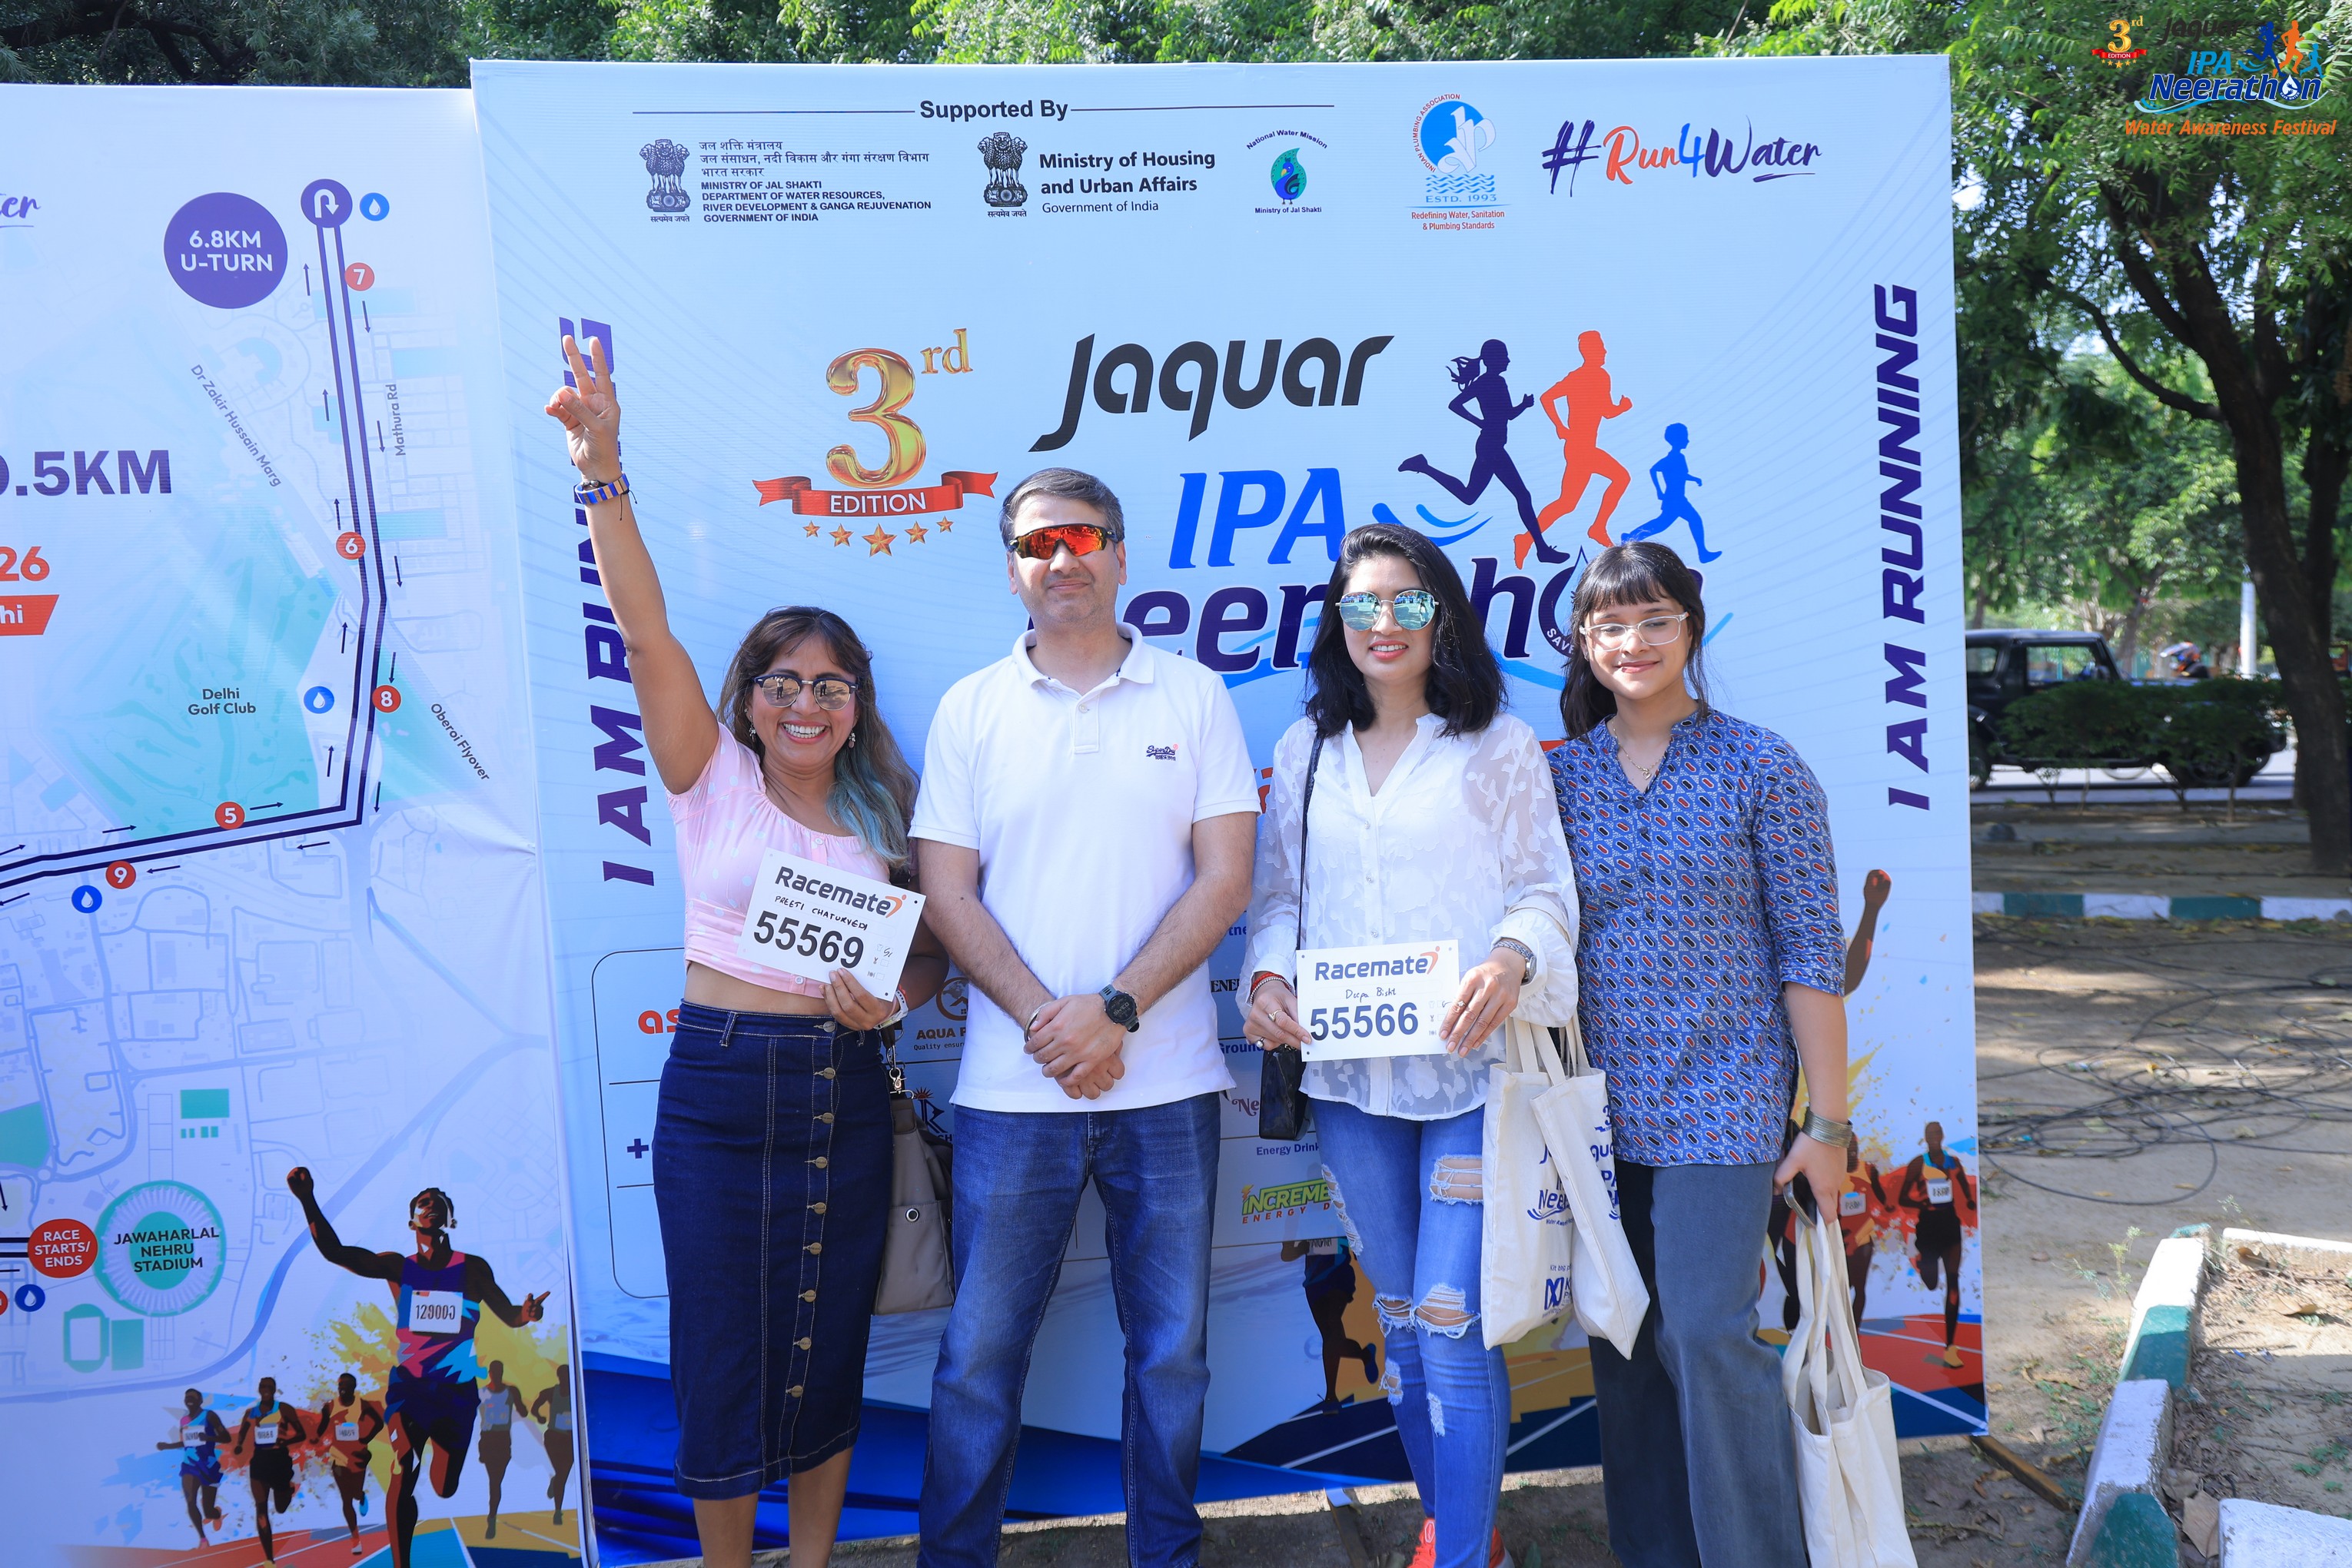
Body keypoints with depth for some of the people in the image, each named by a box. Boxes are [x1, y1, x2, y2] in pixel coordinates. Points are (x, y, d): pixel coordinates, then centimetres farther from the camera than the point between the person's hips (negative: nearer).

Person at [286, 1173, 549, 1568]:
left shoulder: (473, 1267, -1)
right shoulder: (398, 1267, -2)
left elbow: (508, 1314, -3)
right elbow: (334, 1251, -11)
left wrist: (526, 1313, -28)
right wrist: (308, 1201, -24)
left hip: (457, 1390, 1)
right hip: (408, 1387, -1)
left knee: (446, 1489, 10)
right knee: (403, 1476, -18)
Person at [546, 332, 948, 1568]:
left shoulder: (883, 817, 6)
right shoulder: (711, 780, -1)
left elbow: (927, 957, 11)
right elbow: (645, 630, -14)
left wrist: (889, 1003, -12)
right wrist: (603, 477, -26)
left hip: (843, 1093, 2)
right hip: (718, 1088, -2)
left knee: (827, 1349, 13)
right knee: (722, 1351, 6)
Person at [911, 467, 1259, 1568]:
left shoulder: (1193, 698, 4)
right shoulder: (970, 709, 6)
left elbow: (1224, 878, -2)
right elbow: (947, 891, 1)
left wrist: (1116, 1010, -12)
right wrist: (1043, 1020, -11)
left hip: (1166, 1082, 0)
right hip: (1012, 1088, 0)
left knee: (1171, 1350, 11)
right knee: (980, 1349, 6)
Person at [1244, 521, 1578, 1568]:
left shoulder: (1496, 745, 3)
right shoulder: (1304, 752, 13)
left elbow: (1547, 889, 0)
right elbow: (1276, 893, 14)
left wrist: (1511, 957, -20)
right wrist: (1268, 975, -6)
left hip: (1469, 1066, -4)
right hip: (1348, 1078, 4)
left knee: (1451, 1324, -8)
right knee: (1400, 1322, 14)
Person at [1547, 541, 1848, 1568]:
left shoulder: (1760, 768, -2)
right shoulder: (1558, 776, 6)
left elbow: (1810, 951, -4)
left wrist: (1828, 1122, -6)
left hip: (1721, 1099, -3)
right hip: (1602, 1105, 4)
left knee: (1707, 1334, -9)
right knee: (1623, 1346, 10)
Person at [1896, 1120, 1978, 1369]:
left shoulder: (1953, 1161, 6)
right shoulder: (1918, 1163, -4)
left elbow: (1966, 1189, 17)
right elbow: (1901, 1199, -5)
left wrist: (1971, 1203, -2)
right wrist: (1922, 1203, -21)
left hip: (1950, 1223, 3)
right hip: (1927, 1224, -3)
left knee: (1952, 1281, -4)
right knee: (1930, 1283, 0)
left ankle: (1950, 1346, -2)